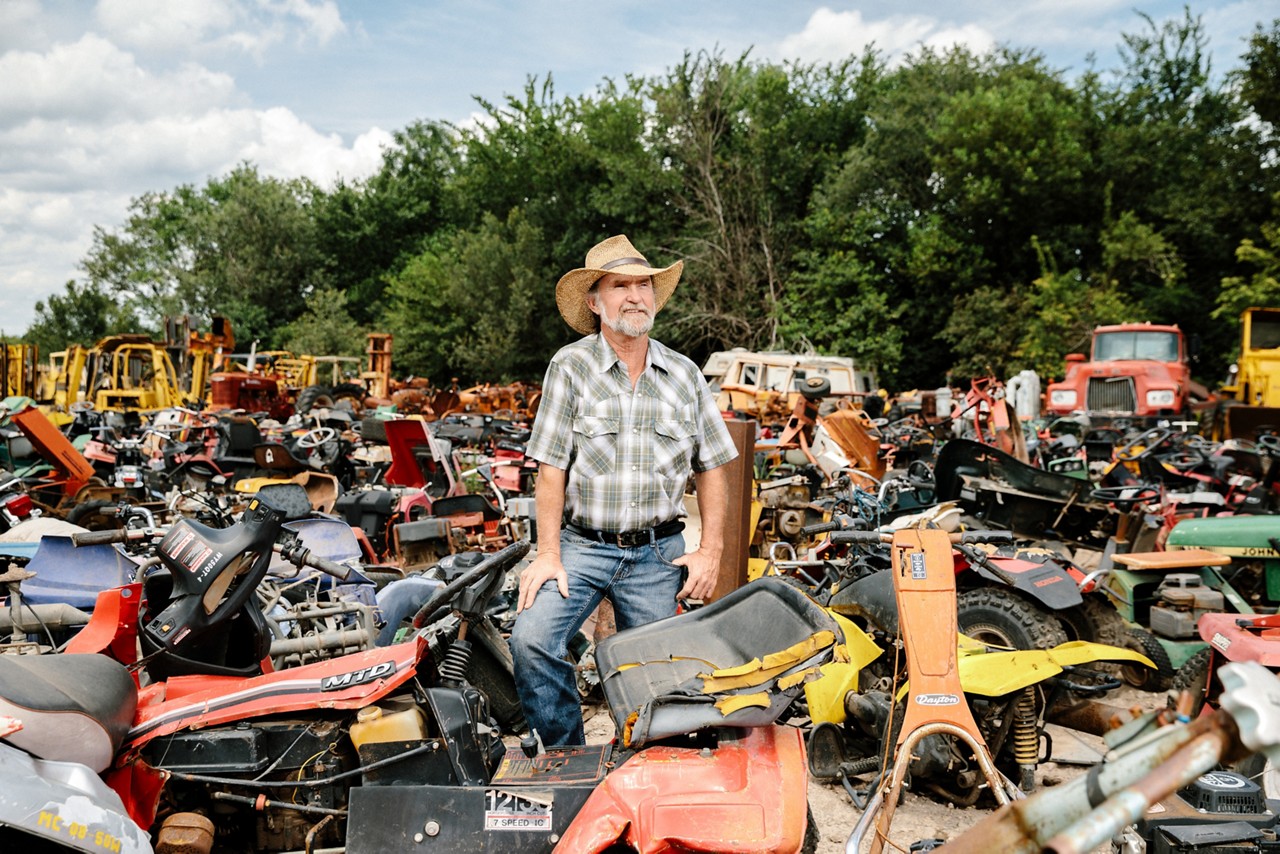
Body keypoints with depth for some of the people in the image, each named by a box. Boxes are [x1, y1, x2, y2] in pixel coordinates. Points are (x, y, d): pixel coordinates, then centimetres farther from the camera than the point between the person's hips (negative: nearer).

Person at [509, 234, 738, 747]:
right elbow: (551, 467, -6)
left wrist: (710, 550, 2)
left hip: (659, 552, 2)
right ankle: (566, 756, -1)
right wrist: (548, 555, -11)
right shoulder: (570, 367, -2)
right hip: (583, 544, -2)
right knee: (532, 640, -21)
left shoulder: (684, 374, 7)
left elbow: (712, 465, 10)